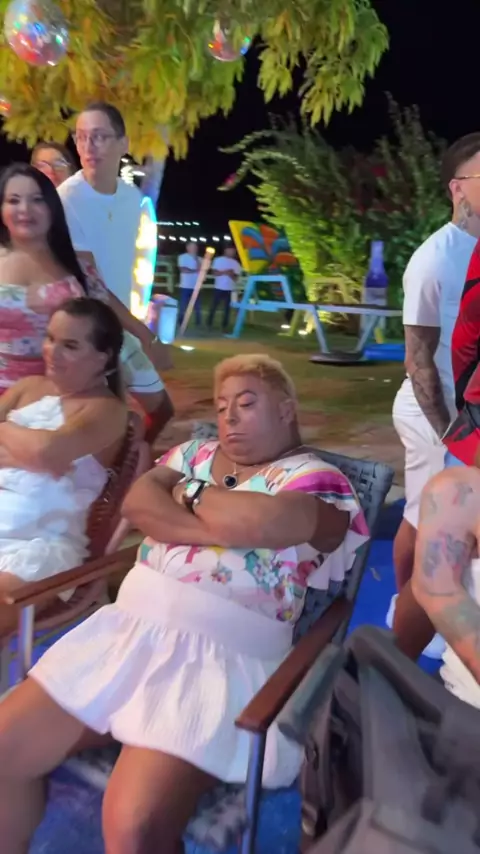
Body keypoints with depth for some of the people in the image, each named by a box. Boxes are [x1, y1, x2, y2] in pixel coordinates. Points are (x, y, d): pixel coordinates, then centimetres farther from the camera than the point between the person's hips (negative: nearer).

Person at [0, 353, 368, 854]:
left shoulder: (318, 478, -1)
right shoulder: (198, 453, 17)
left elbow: (260, 522, -22)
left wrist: (190, 495, -3)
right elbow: (136, 502, 1)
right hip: (127, 627, 6)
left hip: (222, 656, -6)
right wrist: (219, 526, -11)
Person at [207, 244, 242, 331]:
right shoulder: (218, 260, 3)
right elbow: (214, 272, -4)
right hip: (219, 288, -2)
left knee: (227, 308, 2)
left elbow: (236, 278, 4)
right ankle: (209, 324, 10)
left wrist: (231, 275, -17)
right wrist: (225, 272, -17)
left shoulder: (235, 263, 8)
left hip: (230, 289, 2)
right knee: (214, 307, 1)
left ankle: (224, 326, 8)